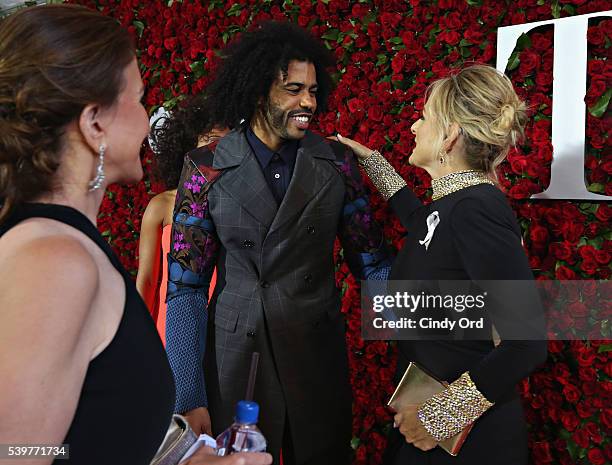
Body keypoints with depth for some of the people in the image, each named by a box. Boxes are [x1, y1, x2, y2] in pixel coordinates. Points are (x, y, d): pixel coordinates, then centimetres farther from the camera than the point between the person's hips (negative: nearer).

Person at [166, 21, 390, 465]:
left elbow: (372, 261, 0)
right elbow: (185, 286, -6)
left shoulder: (337, 163, -3)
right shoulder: (208, 171, -7)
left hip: (319, 359, 2)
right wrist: (190, 400, -11)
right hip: (234, 360, -1)